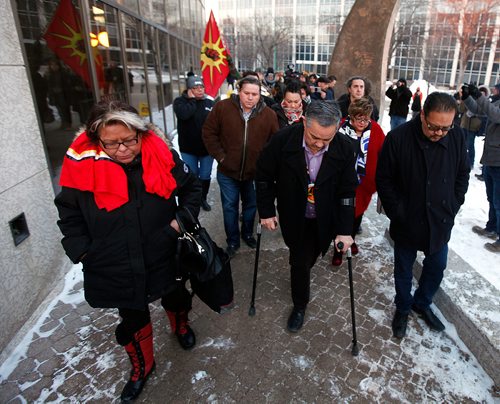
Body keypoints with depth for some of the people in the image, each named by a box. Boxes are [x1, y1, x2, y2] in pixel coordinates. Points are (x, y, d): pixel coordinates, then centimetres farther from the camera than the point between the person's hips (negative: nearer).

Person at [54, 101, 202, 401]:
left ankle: (181, 325, 63)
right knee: (133, 320, 20)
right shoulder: (82, 165, -16)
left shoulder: (161, 154, -15)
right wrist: (82, 250, -7)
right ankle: (142, 366, 49)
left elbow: (191, 187, 2)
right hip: (115, 270, 0)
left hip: (164, 259, 1)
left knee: (176, 298, 27)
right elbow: (69, 214, 0)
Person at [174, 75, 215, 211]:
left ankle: (203, 198, 36)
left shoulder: (210, 103, 1)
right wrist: (192, 99, -16)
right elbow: (184, 114, -30)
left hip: (207, 148, 2)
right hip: (188, 148, -2)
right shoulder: (180, 101, -7)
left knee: (205, 176, 13)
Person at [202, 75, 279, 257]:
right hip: (227, 171, -1)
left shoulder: (269, 114, -7)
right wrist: (220, 156, -8)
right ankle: (232, 241, 30)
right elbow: (209, 133, -3)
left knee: (251, 205, 19)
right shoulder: (222, 107, -10)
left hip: (255, 172, 1)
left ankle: (248, 234, 44)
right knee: (230, 207, 11)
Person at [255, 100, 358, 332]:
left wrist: (345, 231, -13)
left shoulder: (344, 149, -19)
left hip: (324, 220, 1)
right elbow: (264, 176, -9)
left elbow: (347, 192, -11)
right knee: (300, 261, 6)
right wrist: (266, 211, -7)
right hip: (294, 218, -1)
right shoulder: (283, 140, -23)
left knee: (308, 258, 14)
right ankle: (300, 305, 34)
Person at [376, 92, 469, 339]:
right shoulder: (398, 138, -18)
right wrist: (397, 212, -11)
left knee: (437, 267, 18)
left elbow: (463, 176, 7)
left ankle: (422, 304, 44)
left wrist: (452, 208, 1)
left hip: (440, 223, 4)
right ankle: (403, 309, 38)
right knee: (404, 269, 14)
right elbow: (383, 179, -10)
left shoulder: (457, 138, -7)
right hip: (407, 223, -3)